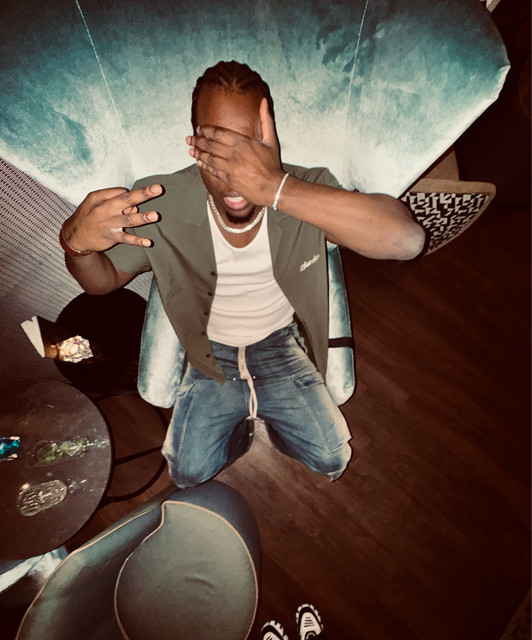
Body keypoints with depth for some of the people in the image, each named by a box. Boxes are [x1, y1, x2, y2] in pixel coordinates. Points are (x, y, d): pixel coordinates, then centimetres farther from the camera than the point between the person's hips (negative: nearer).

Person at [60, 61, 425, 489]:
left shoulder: (306, 192, -23)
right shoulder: (160, 205, -20)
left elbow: (407, 240, -40)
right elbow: (103, 281, -6)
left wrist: (277, 188, -50)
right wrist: (76, 242, -32)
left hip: (283, 349, 0)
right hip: (211, 357, 1)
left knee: (333, 459, -5)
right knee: (189, 473, -5)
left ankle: (274, 422, 27)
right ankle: (241, 428, 27)